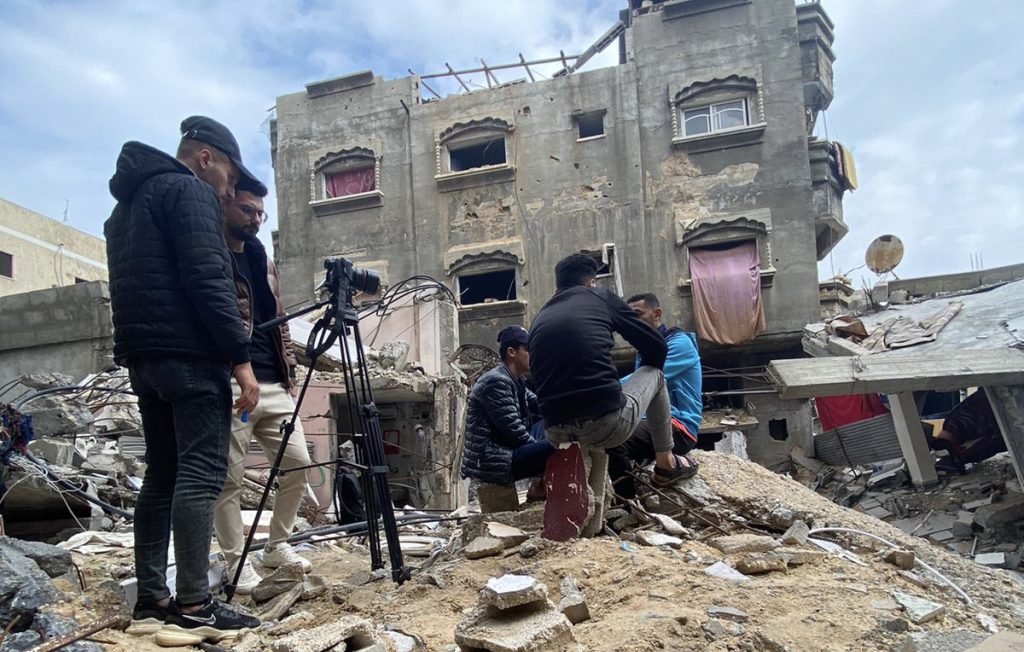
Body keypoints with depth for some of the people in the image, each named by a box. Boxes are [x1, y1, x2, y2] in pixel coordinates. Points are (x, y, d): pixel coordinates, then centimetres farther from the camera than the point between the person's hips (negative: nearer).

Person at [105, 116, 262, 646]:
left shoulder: (127, 203, 25)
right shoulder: (189, 191, -5)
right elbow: (207, 281, -16)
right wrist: (240, 357, -18)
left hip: (142, 355, 9)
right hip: (188, 354, -9)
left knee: (161, 474, 9)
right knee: (200, 472, -10)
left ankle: (151, 603, 10)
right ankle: (194, 608, -11)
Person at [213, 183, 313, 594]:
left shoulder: (263, 261, 20)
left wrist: (290, 372, 16)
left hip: (275, 384, 7)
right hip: (231, 385, -7)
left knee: (298, 463, 6)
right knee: (229, 477, 0)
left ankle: (277, 546, 22)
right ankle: (236, 563, 12)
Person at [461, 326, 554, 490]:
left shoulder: (516, 382, 15)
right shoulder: (495, 381, -15)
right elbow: (514, 431, -18)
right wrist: (541, 451, -11)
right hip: (489, 461, -11)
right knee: (559, 448, -25)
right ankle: (541, 485, 2)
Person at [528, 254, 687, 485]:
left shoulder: (539, 319, 18)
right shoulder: (600, 297, 8)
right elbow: (656, 346, 14)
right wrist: (649, 373, 36)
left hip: (557, 434, 5)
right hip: (609, 425, -5)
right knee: (654, 374, 27)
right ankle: (665, 462, 33)